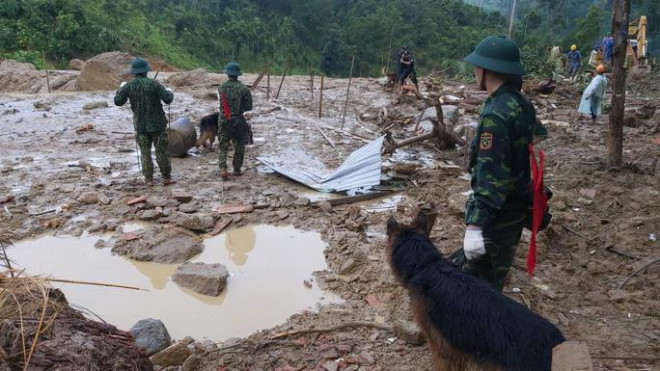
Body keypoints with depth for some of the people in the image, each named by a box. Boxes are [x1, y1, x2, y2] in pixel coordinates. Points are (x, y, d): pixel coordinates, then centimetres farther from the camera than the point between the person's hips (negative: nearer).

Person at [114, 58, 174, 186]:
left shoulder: (128, 86, -3)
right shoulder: (153, 84, -12)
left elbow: (118, 101, 7)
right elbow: (168, 99, -13)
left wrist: (121, 88, 23)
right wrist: (169, 92, 9)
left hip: (140, 125, 2)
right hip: (157, 124, -2)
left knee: (145, 152, 10)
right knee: (161, 151, 6)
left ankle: (148, 178, 12)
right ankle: (166, 177, 11)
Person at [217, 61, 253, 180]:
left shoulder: (221, 88, -3)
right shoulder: (243, 89, -9)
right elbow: (249, 107, -4)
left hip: (223, 120, 2)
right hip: (239, 121, -1)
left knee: (223, 146, 9)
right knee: (239, 146, 13)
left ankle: (223, 169, -6)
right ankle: (236, 169, 20)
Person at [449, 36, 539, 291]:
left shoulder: (496, 115, -25)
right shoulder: (523, 105, 5)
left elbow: (490, 176, -30)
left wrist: (475, 225, -32)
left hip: (497, 213, -10)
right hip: (517, 204, 10)